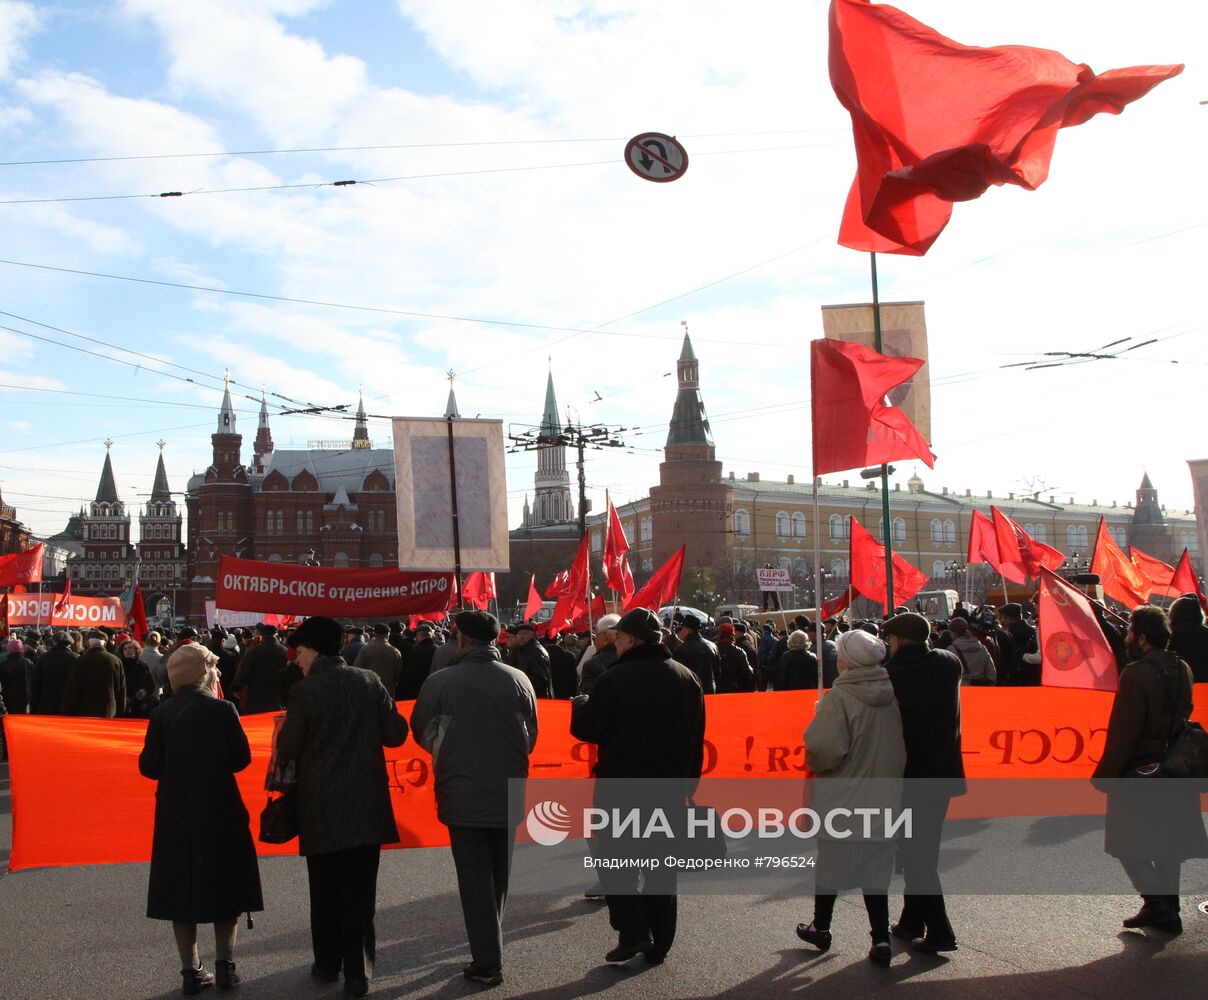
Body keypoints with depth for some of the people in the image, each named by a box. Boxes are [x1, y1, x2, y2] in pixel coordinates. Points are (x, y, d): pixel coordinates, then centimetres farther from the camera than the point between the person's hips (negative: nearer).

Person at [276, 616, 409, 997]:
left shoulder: (304, 691, -11)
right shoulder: (369, 682, -2)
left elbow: (287, 750, -8)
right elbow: (395, 734, 1)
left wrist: (284, 730, 13)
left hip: (322, 808, -2)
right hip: (366, 806, 2)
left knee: (325, 891, 14)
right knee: (360, 892, 8)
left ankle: (328, 964, 26)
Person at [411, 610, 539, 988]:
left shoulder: (439, 683, -11)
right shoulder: (519, 680, -6)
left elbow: (423, 734, 3)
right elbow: (531, 738, 3)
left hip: (462, 797, -3)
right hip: (509, 796, 3)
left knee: (474, 879, 4)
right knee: (499, 876, 18)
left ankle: (487, 962, 5)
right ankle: (489, 947, 31)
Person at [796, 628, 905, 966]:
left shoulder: (840, 697, -20)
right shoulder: (892, 694, -2)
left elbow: (825, 749, -25)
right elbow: (903, 747, 5)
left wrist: (814, 764, -5)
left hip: (841, 799, -4)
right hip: (883, 799, 4)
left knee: (830, 862, 13)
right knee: (876, 866, 11)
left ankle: (821, 928, 29)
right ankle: (881, 939, 8)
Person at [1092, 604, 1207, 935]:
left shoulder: (1136, 674, -20)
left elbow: (1123, 732, -19)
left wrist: (1106, 775, -13)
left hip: (1139, 772, -7)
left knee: (1127, 843, 5)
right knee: (1167, 842, 16)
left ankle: (1156, 902, -2)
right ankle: (1168, 905, 21)